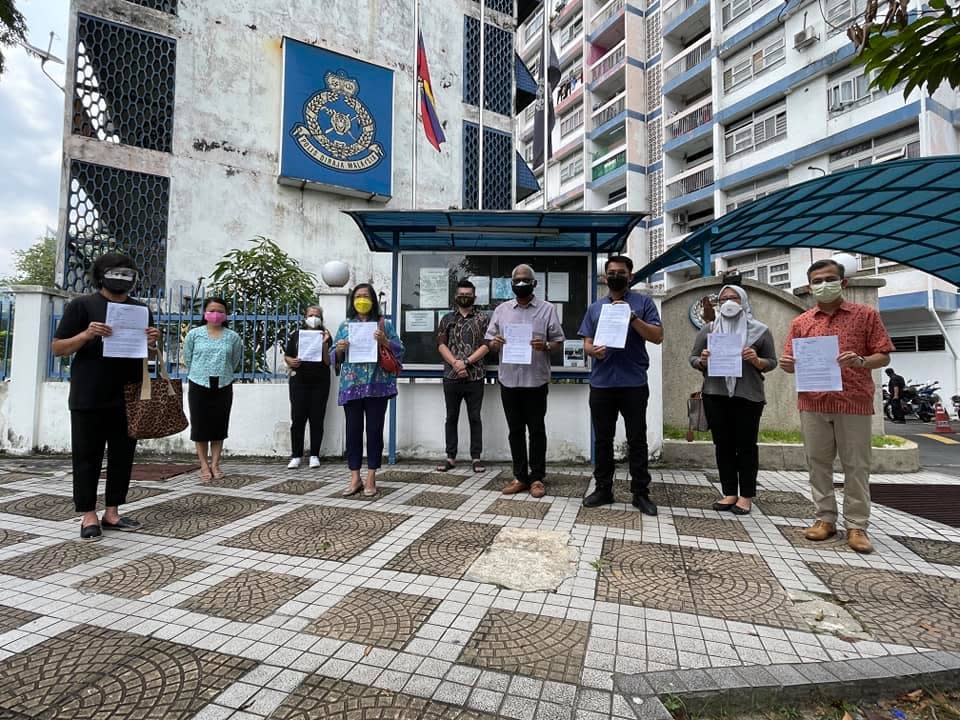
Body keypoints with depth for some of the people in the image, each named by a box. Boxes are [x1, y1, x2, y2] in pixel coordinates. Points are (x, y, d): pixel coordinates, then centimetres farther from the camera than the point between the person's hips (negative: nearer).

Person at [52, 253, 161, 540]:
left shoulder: (141, 309, 13)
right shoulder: (82, 305, 1)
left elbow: (149, 354, 18)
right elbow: (57, 348, 0)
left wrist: (152, 342, -4)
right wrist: (86, 335, -18)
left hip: (128, 397, 4)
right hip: (89, 398, -4)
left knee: (123, 456, 9)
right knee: (88, 456, 4)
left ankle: (112, 512, 20)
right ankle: (89, 515, 15)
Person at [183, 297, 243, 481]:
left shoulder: (233, 337, 1)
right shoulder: (194, 334, -1)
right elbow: (188, 359, 8)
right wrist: (200, 375, 11)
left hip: (223, 387, 1)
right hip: (198, 386, 0)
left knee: (219, 427, 5)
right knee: (200, 426, 4)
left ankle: (215, 464, 15)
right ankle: (204, 466, 13)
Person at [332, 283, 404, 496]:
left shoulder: (384, 324, 6)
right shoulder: (345, 325, 13)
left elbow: (400, 351, 1)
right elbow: (335, 358, 12)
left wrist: (385, 342, -15)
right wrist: (339, 350, -9)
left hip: (376, 385, -2)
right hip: (351, 385, 2)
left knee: (374, 430, 2)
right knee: (353, 430, 5)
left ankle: (371, 479, 12)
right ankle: (355, 479, 15)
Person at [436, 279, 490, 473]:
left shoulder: (483, 319, 5)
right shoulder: (447, 319, 10)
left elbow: (486, 346, -4)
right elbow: (441, 344, 2)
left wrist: (466, 362, -14)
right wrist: (455, 363, -13)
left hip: (475, 377, -2)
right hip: (451, 376, 2)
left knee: (475, 418, 5)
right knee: (451, 417, 8)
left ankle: (476, 457, 13)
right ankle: (450, 457, 17)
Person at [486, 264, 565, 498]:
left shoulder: (547, 309, 3)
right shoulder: (501, 309, 11)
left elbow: (558, 341, 3)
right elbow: (490, 341, 13)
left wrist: (546, 346, -18)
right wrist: (494, 343, -10)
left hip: (536, 380, -3)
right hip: (509, 380, 3)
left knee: (537, 430, 5)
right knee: (515, 430, 9)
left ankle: (537, 478, 17)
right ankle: (520, 477, 20)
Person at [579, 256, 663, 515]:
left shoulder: (643, 303, 4)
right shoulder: (595, 308, 13)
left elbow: (658, 337, -5)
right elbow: (586, 343, 11)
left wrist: (632, 316, -15)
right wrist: (593, 350, -12)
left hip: (634, 384, -3)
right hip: (601, 384, 3)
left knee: (637, 440, 5)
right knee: (602, 440, 10)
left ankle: (641, 493, 17)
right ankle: (603, 489, 22)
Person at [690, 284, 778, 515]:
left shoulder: (760, 330, 5)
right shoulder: (708, 329, 10)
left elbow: (772, 362, 6)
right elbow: (693, 358, 9)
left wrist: (757, 361, -14)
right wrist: (702, 361, -12)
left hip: (748, 396, -2)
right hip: (715, 395, 2)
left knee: (746, 445, 3)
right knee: (723, 445, 7)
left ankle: (746, 496, 13)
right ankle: (729, 493, 16)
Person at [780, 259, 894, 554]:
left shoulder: (866, 314, 6)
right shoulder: (800, 322, 11)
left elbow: (883, 356, 5)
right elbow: (791, 363, 12)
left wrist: (861, 361, -16)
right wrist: (787, 364, -11)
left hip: (854, 402, -2)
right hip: (813, 403, 2)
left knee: (856, 465, 3)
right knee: (818, 463, 7)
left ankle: (856, 526, 13)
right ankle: (825, 519, 18)